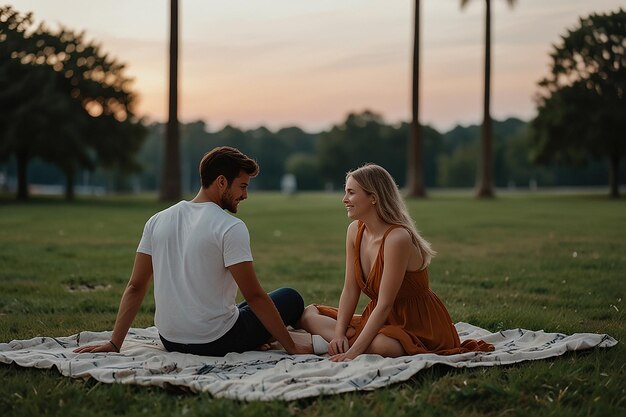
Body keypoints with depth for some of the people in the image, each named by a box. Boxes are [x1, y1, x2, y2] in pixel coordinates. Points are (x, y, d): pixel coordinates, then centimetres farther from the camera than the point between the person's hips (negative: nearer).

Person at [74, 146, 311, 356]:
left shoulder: (157, 221, 3)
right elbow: (254, 296, -15)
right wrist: (291, 347, -8)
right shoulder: (231, 228, -15)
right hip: (216, 343, -7)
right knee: (290, 298, 12)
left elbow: (135, 288, 4)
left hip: (170, 341, 7)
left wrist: (114, 344, 7)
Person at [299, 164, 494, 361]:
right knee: (309, 314, -3)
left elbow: (384, 304, -26)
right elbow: (350, 290, 0)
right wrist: (339, 334, -13)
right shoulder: (355, 230, -1)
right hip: (382, 319, 8)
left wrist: (353, 351, -28)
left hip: (418, 325, -8)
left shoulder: (397, 239, -25)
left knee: (380, 345, -40)